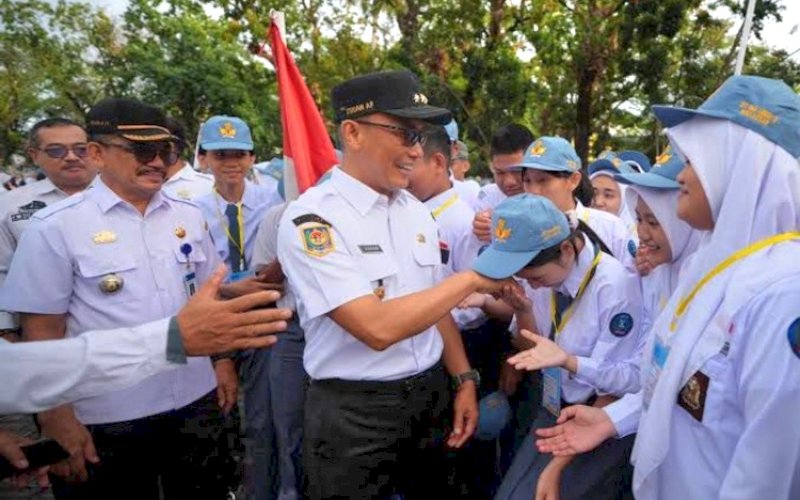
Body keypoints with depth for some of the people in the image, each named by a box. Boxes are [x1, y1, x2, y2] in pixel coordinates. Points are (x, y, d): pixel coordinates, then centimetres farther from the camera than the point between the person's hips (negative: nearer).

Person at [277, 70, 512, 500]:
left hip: (430, 396, 7)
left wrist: (464, 380, 6)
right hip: (353, 413, -6)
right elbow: (377, 328, -28)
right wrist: (471, 279, -19)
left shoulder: (416, 212, 4)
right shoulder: (311, 221, -20)